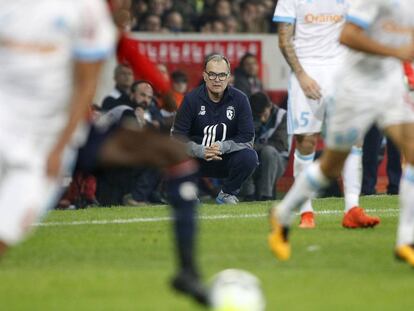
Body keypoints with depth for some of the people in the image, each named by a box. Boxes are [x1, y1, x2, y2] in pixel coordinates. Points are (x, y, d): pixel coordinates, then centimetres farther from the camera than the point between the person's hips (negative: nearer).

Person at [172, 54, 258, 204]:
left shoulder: (239, 99, -6)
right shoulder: (192, 99, -8)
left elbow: (247, 137, -9)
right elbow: (177, 136, -11)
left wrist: (223, 147, -26)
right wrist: (200, 151, -28)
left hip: (226, 158, 1)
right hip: (197, 160, -1)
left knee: (249, 157, -29)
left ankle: (228, 193, -1)